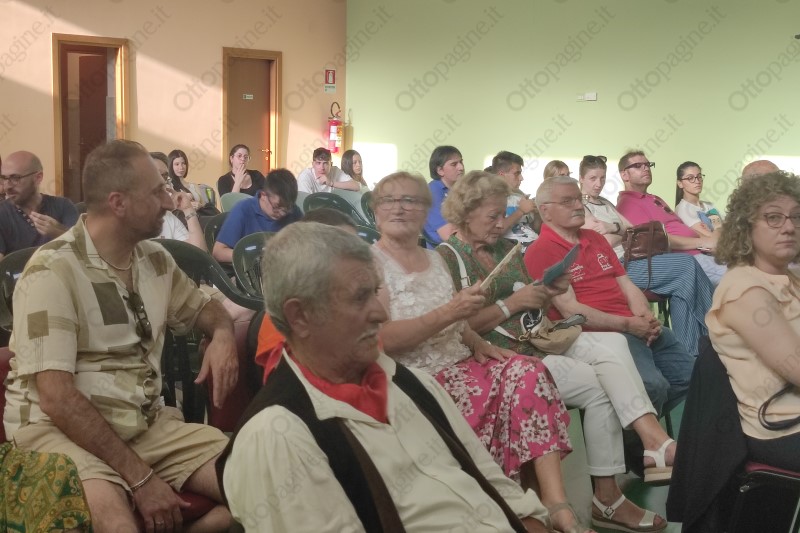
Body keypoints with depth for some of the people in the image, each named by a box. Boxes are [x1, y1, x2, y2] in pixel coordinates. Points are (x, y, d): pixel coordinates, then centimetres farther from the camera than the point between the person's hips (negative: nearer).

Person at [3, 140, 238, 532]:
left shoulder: (155, 259, 8)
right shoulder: (53, 271, -14)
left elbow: (203, 307, 26)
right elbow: (57, 397, -21)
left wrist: (223, 335, 0)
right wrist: (140, 477, -24)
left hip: (148, 423, 7)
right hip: (60, 429, -6)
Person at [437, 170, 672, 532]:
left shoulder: (507, 249, 18)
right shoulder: (446, 258, -5)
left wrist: (546, 294, -4)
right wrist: (512, 303, -15)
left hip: (537, 339, 7)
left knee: (611, 344, -18)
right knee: (599, 386, -20)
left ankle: (655, 442, -30)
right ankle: (607, 498, -13)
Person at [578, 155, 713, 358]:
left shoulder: (605, 203, 24)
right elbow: (605, 243, -12)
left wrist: (614, 228, -3)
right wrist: (625, 231, 4)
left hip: (633, 258, 8)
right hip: (620, 266, -8)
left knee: (683, 284, -16)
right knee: (687, 266, -16)